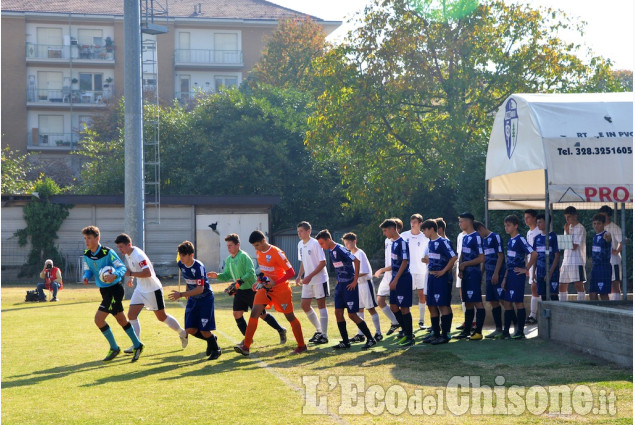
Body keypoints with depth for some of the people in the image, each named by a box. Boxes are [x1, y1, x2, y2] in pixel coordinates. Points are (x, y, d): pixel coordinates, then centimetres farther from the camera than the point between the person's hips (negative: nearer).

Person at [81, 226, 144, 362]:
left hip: (114, 289, -8)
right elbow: (88, 270, 11)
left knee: (98, 319, -13)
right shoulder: (86, 255, 1)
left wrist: (115, 276, -38)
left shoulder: (108, 252, -19)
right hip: (104, 290, 8)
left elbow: (122, 267, -18)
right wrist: (86, 277, -11)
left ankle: (114, 348, 3)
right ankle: (137, 345, 29)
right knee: (121, 319, 16)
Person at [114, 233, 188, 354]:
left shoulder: (138, 255, -25)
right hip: (140, 289, 8)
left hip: (152, 289, -8)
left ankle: (182, 333, 27)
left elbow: (148, 273, -35)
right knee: (131, 315, -5)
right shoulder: (127, 254, 3)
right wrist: (131, 278, 10)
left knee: (162, 317, 5)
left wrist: (130, 274, -31)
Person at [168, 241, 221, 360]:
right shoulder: (181, 264, -4)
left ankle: (215, 349, 17)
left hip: (205, 298, -7)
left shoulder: (198, 267, -26)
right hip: (192, 299, 7)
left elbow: (200, 289, -30)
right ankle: (210, 339, 25)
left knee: (204, 330, -9)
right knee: (190, 329, -2)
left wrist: (181, 295, -33)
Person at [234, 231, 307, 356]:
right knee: (254, 313, -9)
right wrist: (260, 282, 6)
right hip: (265, 288, 6)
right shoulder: (258, 253, 4)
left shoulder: (277, 253, -19)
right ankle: (246, 346, -10)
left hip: (281, 289, -6)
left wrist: (274, 283, -26)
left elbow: (291, 272, -19)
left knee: (290, 317, 4)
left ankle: (301, 346, 19)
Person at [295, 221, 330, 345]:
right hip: (307, 281, 8)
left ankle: (324, 335, 1)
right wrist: (299, 276, 4)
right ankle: (319, 330, 21)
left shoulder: (315, 244, -15)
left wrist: (310, 276, -21)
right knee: (305, 305, 6)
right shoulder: (300, 244, 9)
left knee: (321, 305, -3)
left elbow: (323, 263, -17)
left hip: (319, 280, -8)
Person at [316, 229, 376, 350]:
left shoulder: (340, 250, -18)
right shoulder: (331, 251, 10)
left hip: (349, 285, -9)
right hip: (340, 285, 9)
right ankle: (345, 342, 13)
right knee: (338, 312, 5)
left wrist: (355, 280, -19)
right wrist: (339, 281, 13)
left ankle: (371, 339, 4)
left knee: (352, 314, -7)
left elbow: (356, 261, -22)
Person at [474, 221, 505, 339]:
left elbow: (500, 256, -13)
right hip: (489, 276, 8)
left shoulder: (495, 237, -7)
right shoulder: (484, 240, 18)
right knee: (493, 302, 8)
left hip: (498, 275, -8)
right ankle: (499, 329, 13)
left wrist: (496, 273, -18)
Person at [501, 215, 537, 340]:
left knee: (518, 302, -4)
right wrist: (505, 278, 16)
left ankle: (520, 332, 1)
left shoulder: (520, 239, -11)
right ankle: (506, 332, 13)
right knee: (507, 302, 8)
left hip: (517, 275, -9)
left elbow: (534, 254, -21)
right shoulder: (510, 241, 15)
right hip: (510, 275, 9)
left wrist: (526, 269, -15)